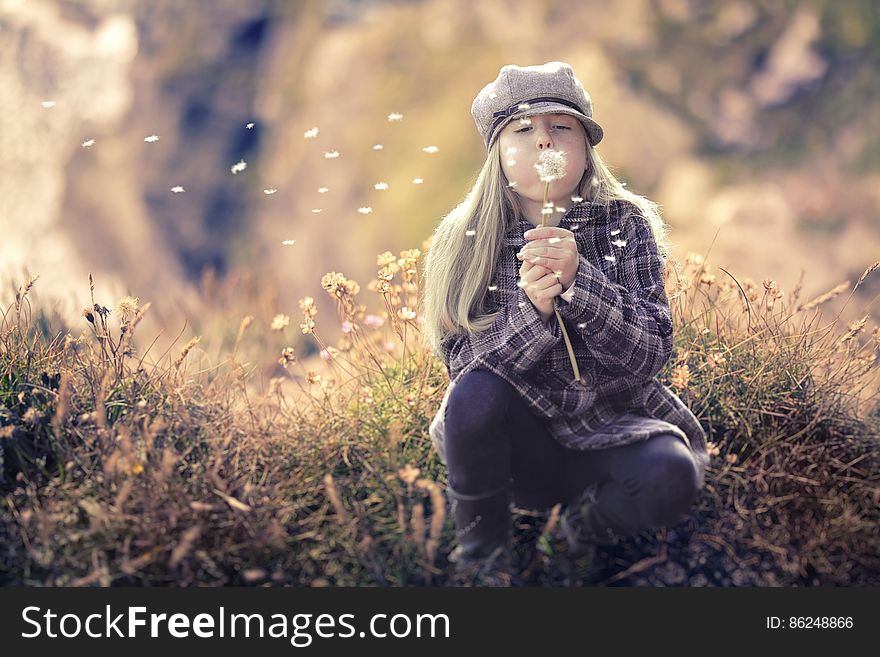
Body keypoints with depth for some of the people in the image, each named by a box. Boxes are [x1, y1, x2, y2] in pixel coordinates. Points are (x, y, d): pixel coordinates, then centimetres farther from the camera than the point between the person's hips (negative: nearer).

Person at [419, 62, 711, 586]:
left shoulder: (626, 224, -7)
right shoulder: (466, 239, -6)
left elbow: (650, 356, -15)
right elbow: (462, 361, -13)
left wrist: (579, 281, -30)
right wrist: (530, 310, -31)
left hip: (612, 428, 0)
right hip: (519, 440, 0)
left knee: (669, 476, -31)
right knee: (476, 391, -30)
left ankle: (592, 518, 5)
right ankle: (482, 550, -5)